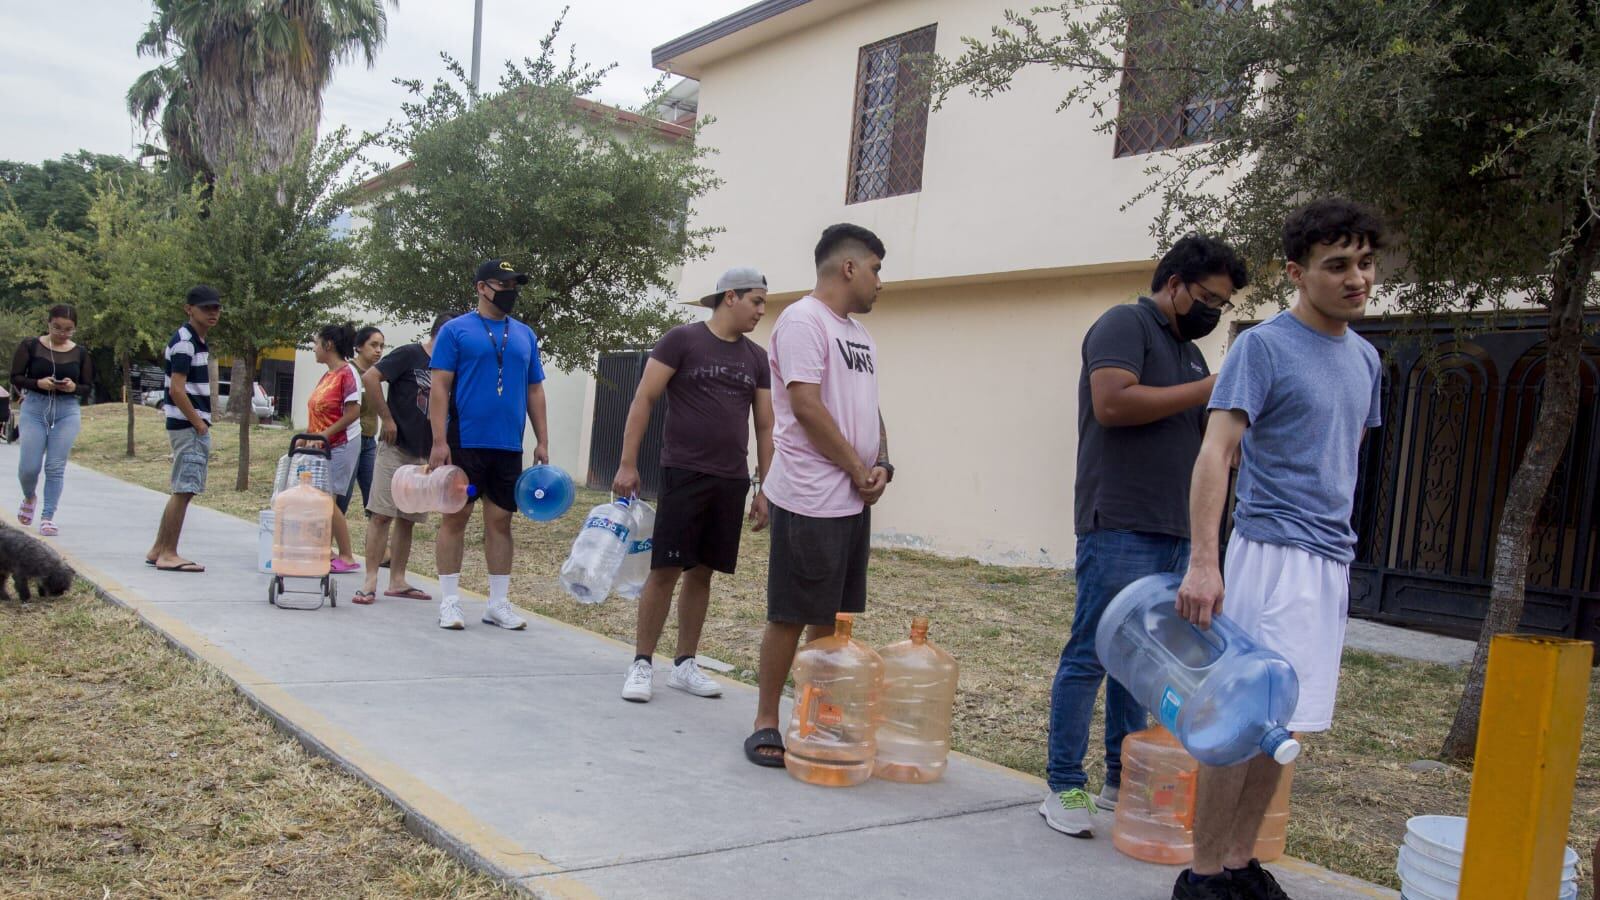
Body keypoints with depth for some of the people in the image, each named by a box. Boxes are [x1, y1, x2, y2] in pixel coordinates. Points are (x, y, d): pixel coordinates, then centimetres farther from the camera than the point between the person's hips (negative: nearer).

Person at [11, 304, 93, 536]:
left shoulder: (80, 353, 4)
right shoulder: (30, 346, 0)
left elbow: (88, 386, 7)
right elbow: (15, 377, -1)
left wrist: (74, 387, -15)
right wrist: (38, 383, -19)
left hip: (67, 411, 1)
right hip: (34, 408, -1)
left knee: (56, 467, -4)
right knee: (29, 466, -3)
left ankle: (48, 517, 4)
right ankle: (29, 498, 29)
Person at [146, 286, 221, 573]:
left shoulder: (198, 341, 16)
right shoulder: (184, 342, -14)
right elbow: (177, 390, -20)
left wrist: (203, 424, 14)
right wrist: (199, 424, -15)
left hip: (197, 426, 10)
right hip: (188, 427, -10)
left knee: (184, 490, 13)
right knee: (184, 490, -6)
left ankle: (158, 550, 19)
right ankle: (168, 554, 0)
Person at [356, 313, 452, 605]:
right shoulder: (410, 355, -6)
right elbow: (369, 378, -15)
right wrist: (387, 419, -14)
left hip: (424, 454, 7)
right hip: (396, 448, -7)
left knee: (407, 519, 10)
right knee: (381, 514, -7)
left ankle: (397, 581, 16)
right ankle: (371, 581, -4)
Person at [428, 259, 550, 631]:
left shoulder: (525, 335, 13)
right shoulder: (456, 330, 0)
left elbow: (534, 391, 15)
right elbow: (440, 386, -4)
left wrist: (542, 441, 9)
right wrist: (439, 441, -12)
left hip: (508, 446, 4)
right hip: (465, 443, -4)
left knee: (500, 520, 8)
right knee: (456, 517, 1)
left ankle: (498, 603, 15)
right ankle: (449, 601, 10)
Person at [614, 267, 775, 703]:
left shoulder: (757, 358, 12)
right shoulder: (681, 340, -3)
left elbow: (765, 426, 14)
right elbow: (644, 400, -4)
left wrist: (764, 489, 9)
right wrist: (628, 464, -10)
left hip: (732, 481, 5)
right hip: (684, 474, -5)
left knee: (702, 572, 10)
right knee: (665, 570, -4)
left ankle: (684, 664, 20)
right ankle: (642, 663, 8)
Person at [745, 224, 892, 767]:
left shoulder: (857, 332, 19)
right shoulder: (803, 320, -9)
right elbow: (806, 407, -17)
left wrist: (881, 465, 2)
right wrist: (859, 469, -11)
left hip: (855, 500, 9)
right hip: (811, 500, -9)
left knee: (833, 618, 12)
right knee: (791, 615, -2)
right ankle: (766, 722, 9)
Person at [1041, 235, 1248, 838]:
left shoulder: (1188, 352, 22)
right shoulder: (1125, 324, -4)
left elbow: (1211, 440, 28)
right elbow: (1112, 403, -21)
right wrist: (1209, 389, -14)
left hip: (1174, 534, 9)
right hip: (1120, 528, -9)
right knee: (1091, 655, -5)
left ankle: (1123, 781, 20)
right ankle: (1064, 787, 2)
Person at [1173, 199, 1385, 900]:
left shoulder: (1365, 358, 15)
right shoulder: (1264, 346, -8)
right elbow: (1215, 453, -16)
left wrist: (1339, 543, 19)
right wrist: (1203, 563, -25)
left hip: (1331, 561, 7)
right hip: (1273, 554, -7)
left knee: (1279, 723, 11)